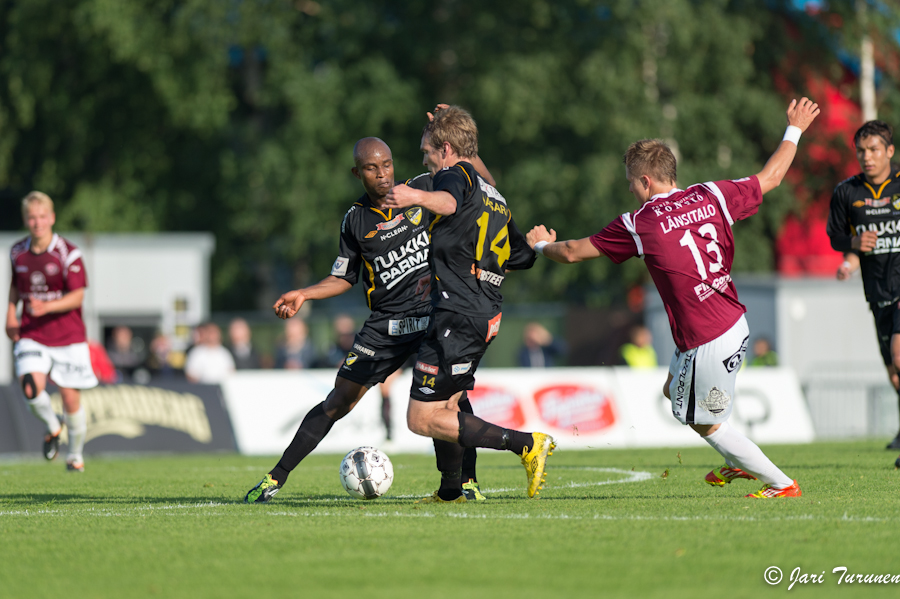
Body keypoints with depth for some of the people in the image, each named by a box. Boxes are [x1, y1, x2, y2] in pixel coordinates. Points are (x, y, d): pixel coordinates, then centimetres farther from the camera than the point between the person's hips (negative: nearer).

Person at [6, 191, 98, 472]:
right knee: (31, 387, -20)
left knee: (70, 397, -1)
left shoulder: (68, 253, -9)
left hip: (68, 335, -2)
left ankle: (75, 454, 23)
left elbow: (77, 297, -13)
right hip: (31, 334, 2)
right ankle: (52, 427, 12)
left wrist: (46, 307, -28)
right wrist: (11, 313, 6)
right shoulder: (18, 252, 4)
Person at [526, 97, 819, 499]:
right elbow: (770, 178, 14)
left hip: (706, 342, -8)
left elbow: (573, 252, 1)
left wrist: (542, 245, 23)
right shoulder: (710, 197, 0)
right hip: (735, 324, 8)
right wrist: (794, 131, 29)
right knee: (674, 390, 28)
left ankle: (782, 483, 15)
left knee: (706, 423, 10)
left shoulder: (638, 225, -11)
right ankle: (740, 463, 38)